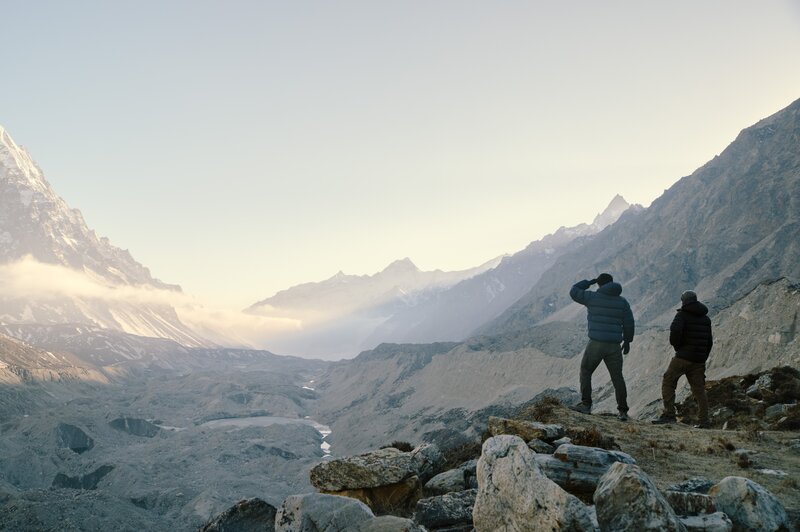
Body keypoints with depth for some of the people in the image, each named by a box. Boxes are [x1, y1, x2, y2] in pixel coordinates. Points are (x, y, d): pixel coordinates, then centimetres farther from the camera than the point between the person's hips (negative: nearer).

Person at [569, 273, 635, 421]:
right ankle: (623, 411, 11)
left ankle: (586, 404, 10)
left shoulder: (593, 297, -4)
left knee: (585, 372, 15)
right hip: (614, 346, 3)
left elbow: (574, 292, 8)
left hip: (596, 344, -3)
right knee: (617, 377, 12)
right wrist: (627, 341, 17)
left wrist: (589, 282, 16)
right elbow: (629, 323, 7)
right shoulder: (622, 302, 4)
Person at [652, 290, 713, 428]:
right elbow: (709, 342, 18)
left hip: (683, 357, -6)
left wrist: (676, 345, -7)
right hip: (699, 360, 6)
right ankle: (703, 420, 7)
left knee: (668, 383, 0)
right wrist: (703, 359, 21)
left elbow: (675, 329, -24)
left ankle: (669, 414, -10)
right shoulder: (705, 318, 17)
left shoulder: (682, 314, -4)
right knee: (699, 389, 10)